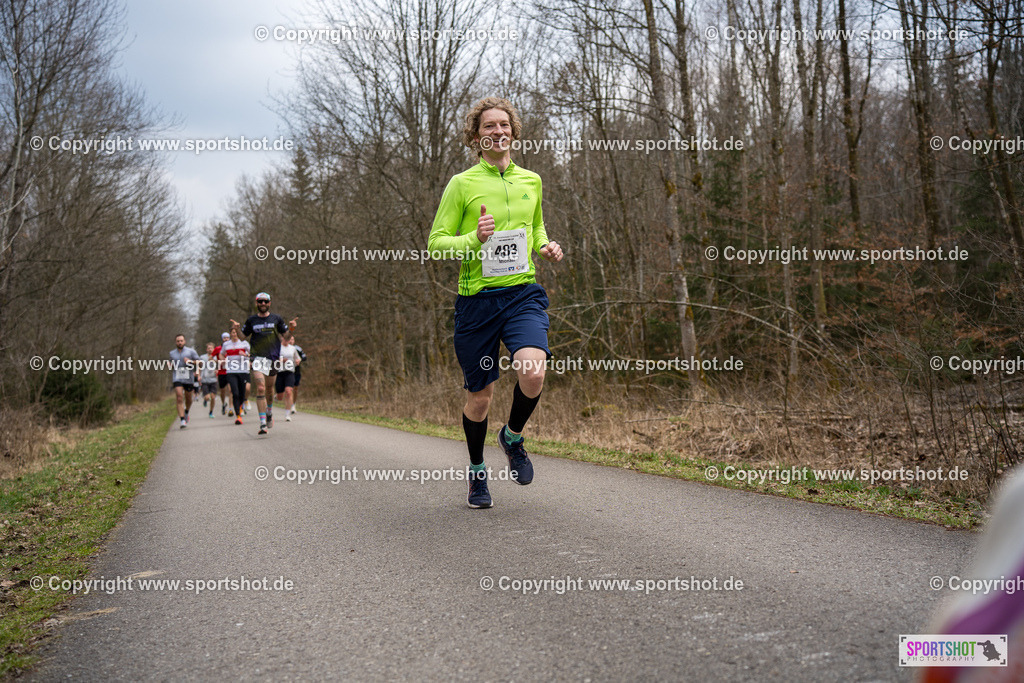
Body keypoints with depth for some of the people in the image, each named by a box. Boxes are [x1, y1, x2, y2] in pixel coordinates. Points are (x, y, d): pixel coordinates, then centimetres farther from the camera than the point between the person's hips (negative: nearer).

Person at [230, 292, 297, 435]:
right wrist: (237, 329, -8)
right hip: (258, 357, -1)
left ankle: (269, 413, 43)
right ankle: (263, 424, -16)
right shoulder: (251, 320, 6)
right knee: (260, 388, -15)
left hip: (273, 357, 1)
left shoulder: (276, 318, 6)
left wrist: (291, 327, -10)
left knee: (269, 390, 14)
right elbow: (242, 336, 12)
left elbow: (286, 333, 11)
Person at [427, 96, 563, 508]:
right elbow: (436, 243, -1)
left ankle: (513, 436, 7)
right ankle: (477, 471, 32)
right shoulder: (462, 184, 0)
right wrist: (475, 238, -18)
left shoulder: (531, 181, 13)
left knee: (532, 371, -25)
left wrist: (546, 247, 8)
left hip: (523, 293, 2)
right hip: (477, 298, -2)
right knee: (480, 396, 6)